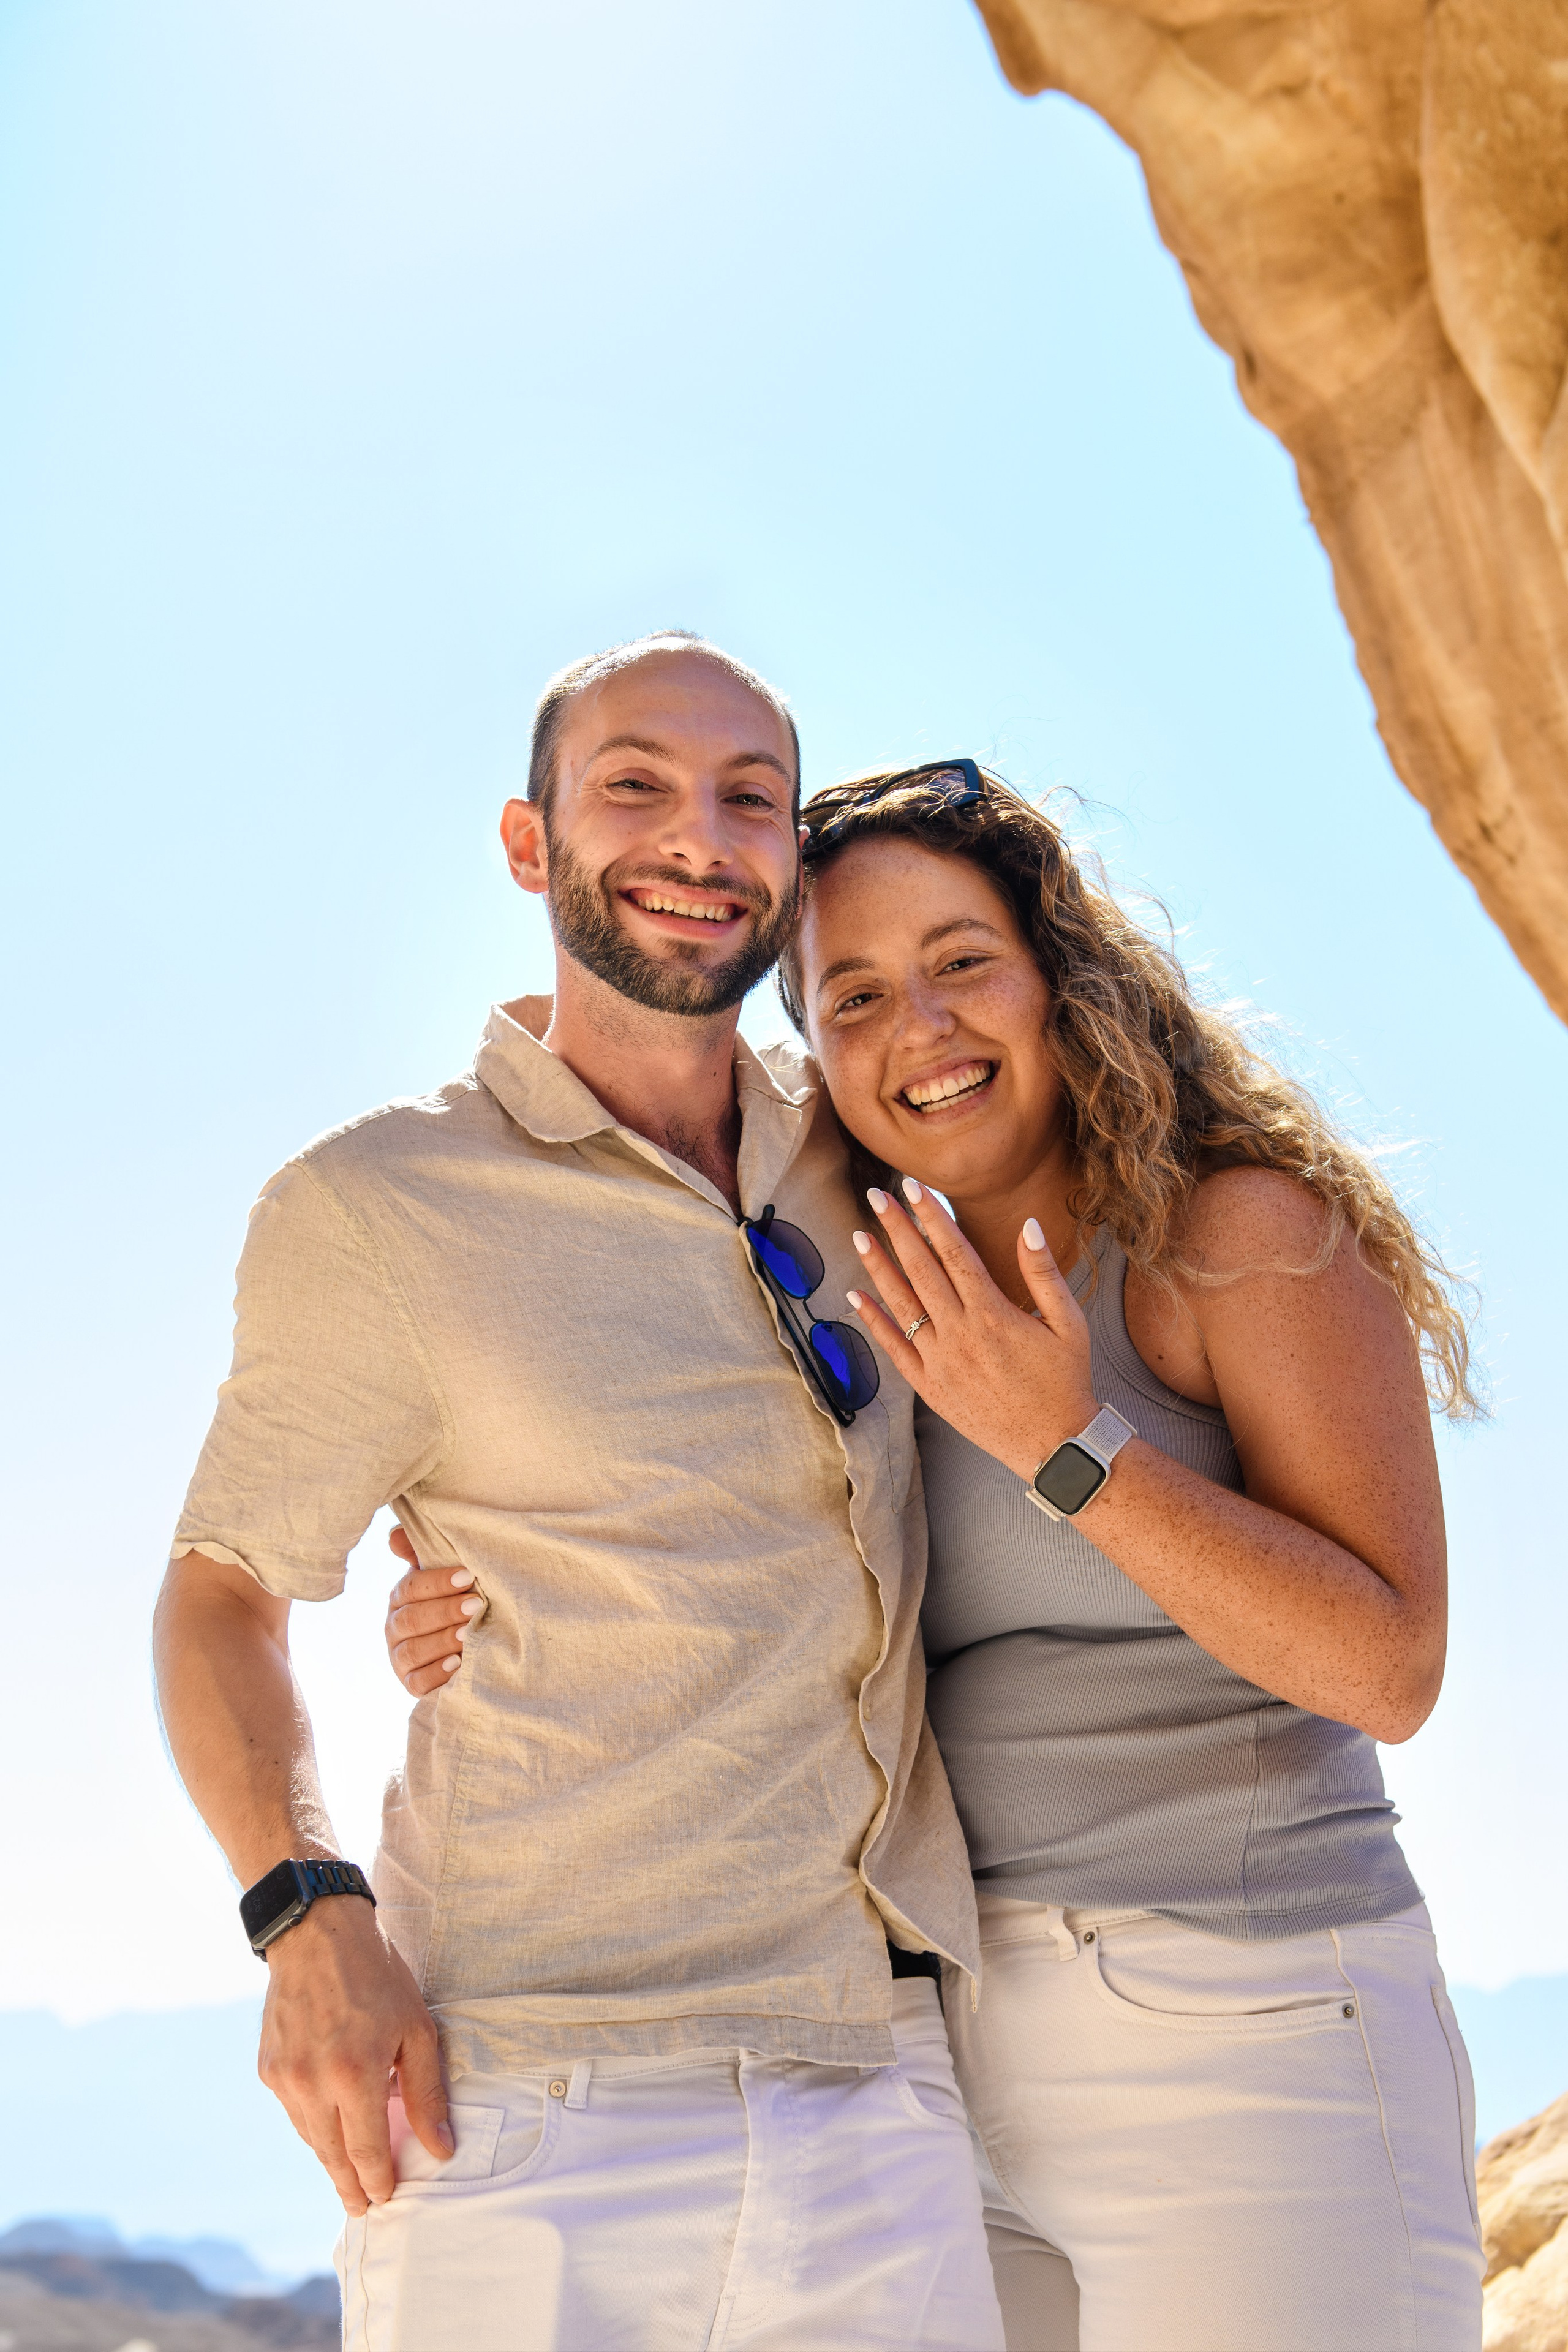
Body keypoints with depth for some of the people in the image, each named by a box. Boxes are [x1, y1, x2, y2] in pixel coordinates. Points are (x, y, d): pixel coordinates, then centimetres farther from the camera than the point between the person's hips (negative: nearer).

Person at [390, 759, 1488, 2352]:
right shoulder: (888, 1324, 11)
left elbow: (1389, 1667, -12)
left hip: (1249, 2038, -5)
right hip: (952, 2061, 5)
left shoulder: (1246, 1232, -6)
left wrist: (1067, 1447, -20)